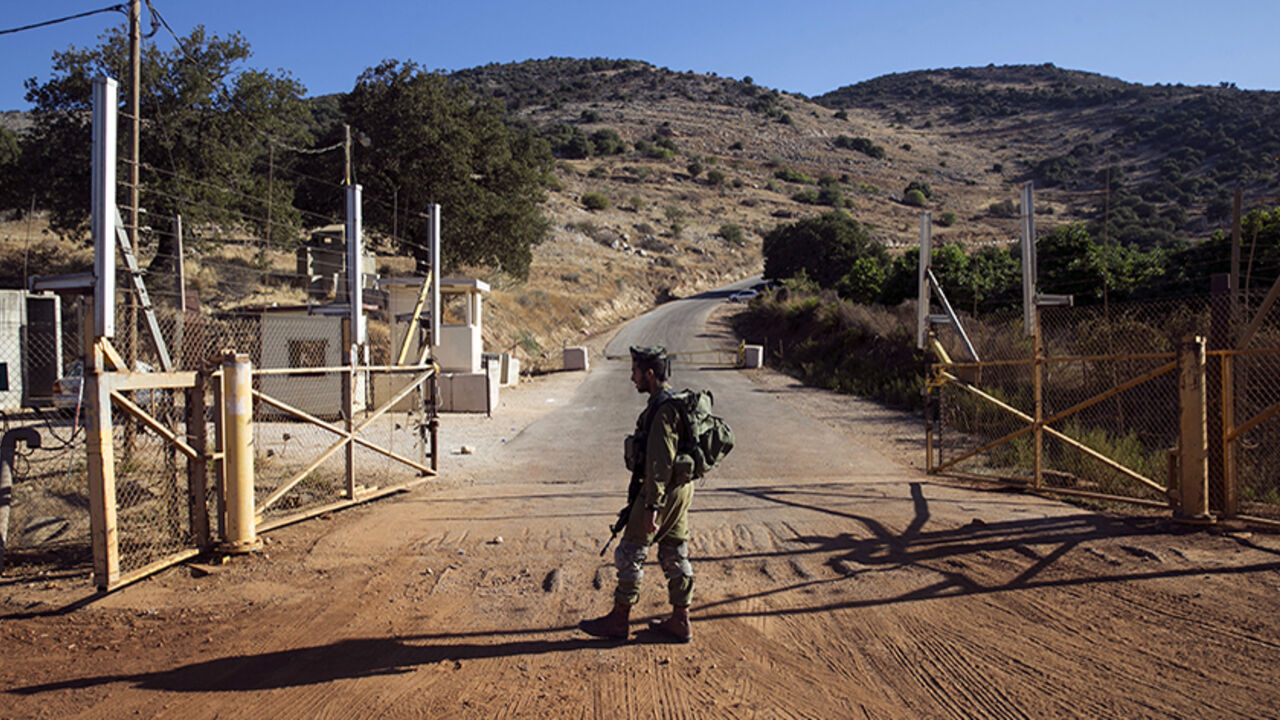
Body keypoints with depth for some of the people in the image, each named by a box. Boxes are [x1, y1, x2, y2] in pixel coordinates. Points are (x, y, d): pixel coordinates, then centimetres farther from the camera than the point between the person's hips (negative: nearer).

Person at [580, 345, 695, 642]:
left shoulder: (663, 409, -20)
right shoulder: (677, 403, 11)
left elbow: (661, 462, -25)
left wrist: (652, 506, -25)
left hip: (663, 490, -10)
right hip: (681, 488, 10)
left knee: (630, 554, 2)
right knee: (674, 554, 13)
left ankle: (619, 620, 13)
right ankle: (680, 622, 19)